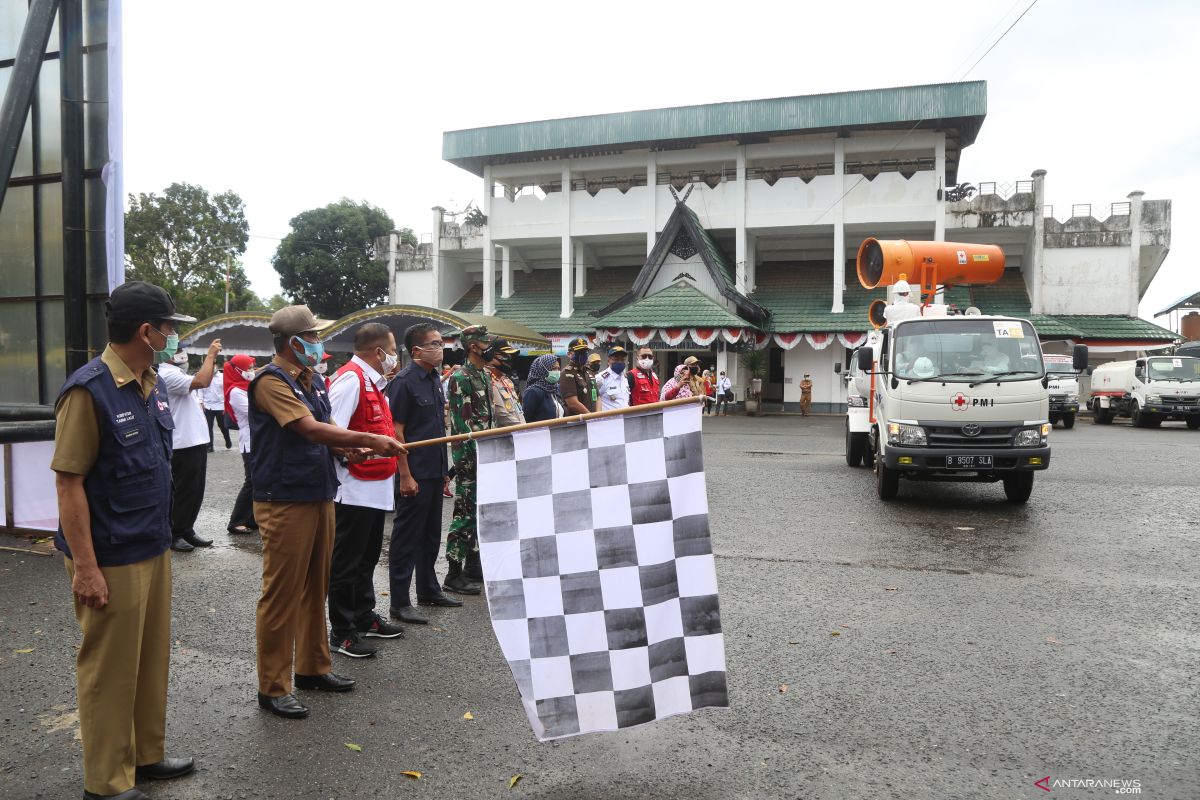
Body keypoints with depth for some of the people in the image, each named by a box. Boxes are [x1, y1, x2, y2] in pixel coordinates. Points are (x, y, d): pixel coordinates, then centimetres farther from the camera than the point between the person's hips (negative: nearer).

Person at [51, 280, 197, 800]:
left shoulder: (151, 384, 7)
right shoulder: (89, 390, -18)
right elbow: (68, 482, -18)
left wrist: (163, 535, 16)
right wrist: (85, 566, -19)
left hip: (154, 549, 8)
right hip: (111, 559, -8)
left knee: (152, 659, 19)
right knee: (110, 669, 6)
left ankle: (146, 754, 35)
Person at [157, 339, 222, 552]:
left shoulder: (177, 372, 16)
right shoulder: (168, 374, -16)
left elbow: (202, 380, 25)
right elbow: (202, 382, -29)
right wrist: (210, 355, -21)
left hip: (196, 440, 10)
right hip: (184, 444, -10)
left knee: (195, 490, 15)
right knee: (184, 491, 0)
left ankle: (187, 531, 25)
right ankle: (173, 535, 11)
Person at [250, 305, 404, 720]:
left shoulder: (314, 380, 12)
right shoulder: (271, 382, -14)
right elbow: (310, 429, -24)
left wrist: (345, 449, -3)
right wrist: (370, 440, -23)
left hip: (319, 495, 9)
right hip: (284, 502, -8)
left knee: (316, 588, 17)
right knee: (281, 593, -1)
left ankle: (313, 667, 31)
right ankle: (273, 687, 11)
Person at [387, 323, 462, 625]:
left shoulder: (435, 379, 13)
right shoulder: (404, 381, -13)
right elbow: (396, 431, -16)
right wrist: (405, 476, -19)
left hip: (434, 472, 8)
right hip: (414, 474, -8)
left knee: (431, 534, 18)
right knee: (407, 537, 0)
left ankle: (428, 590, 31)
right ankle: (400, 603, 9)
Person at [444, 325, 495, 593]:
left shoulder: (485, 375, 15)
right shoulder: (460, 377, -12)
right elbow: (463, 422, -17)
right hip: (469, 455, -9)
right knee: (465, 513, -6)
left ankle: (473, 566, 24)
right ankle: (454, 575, 1)